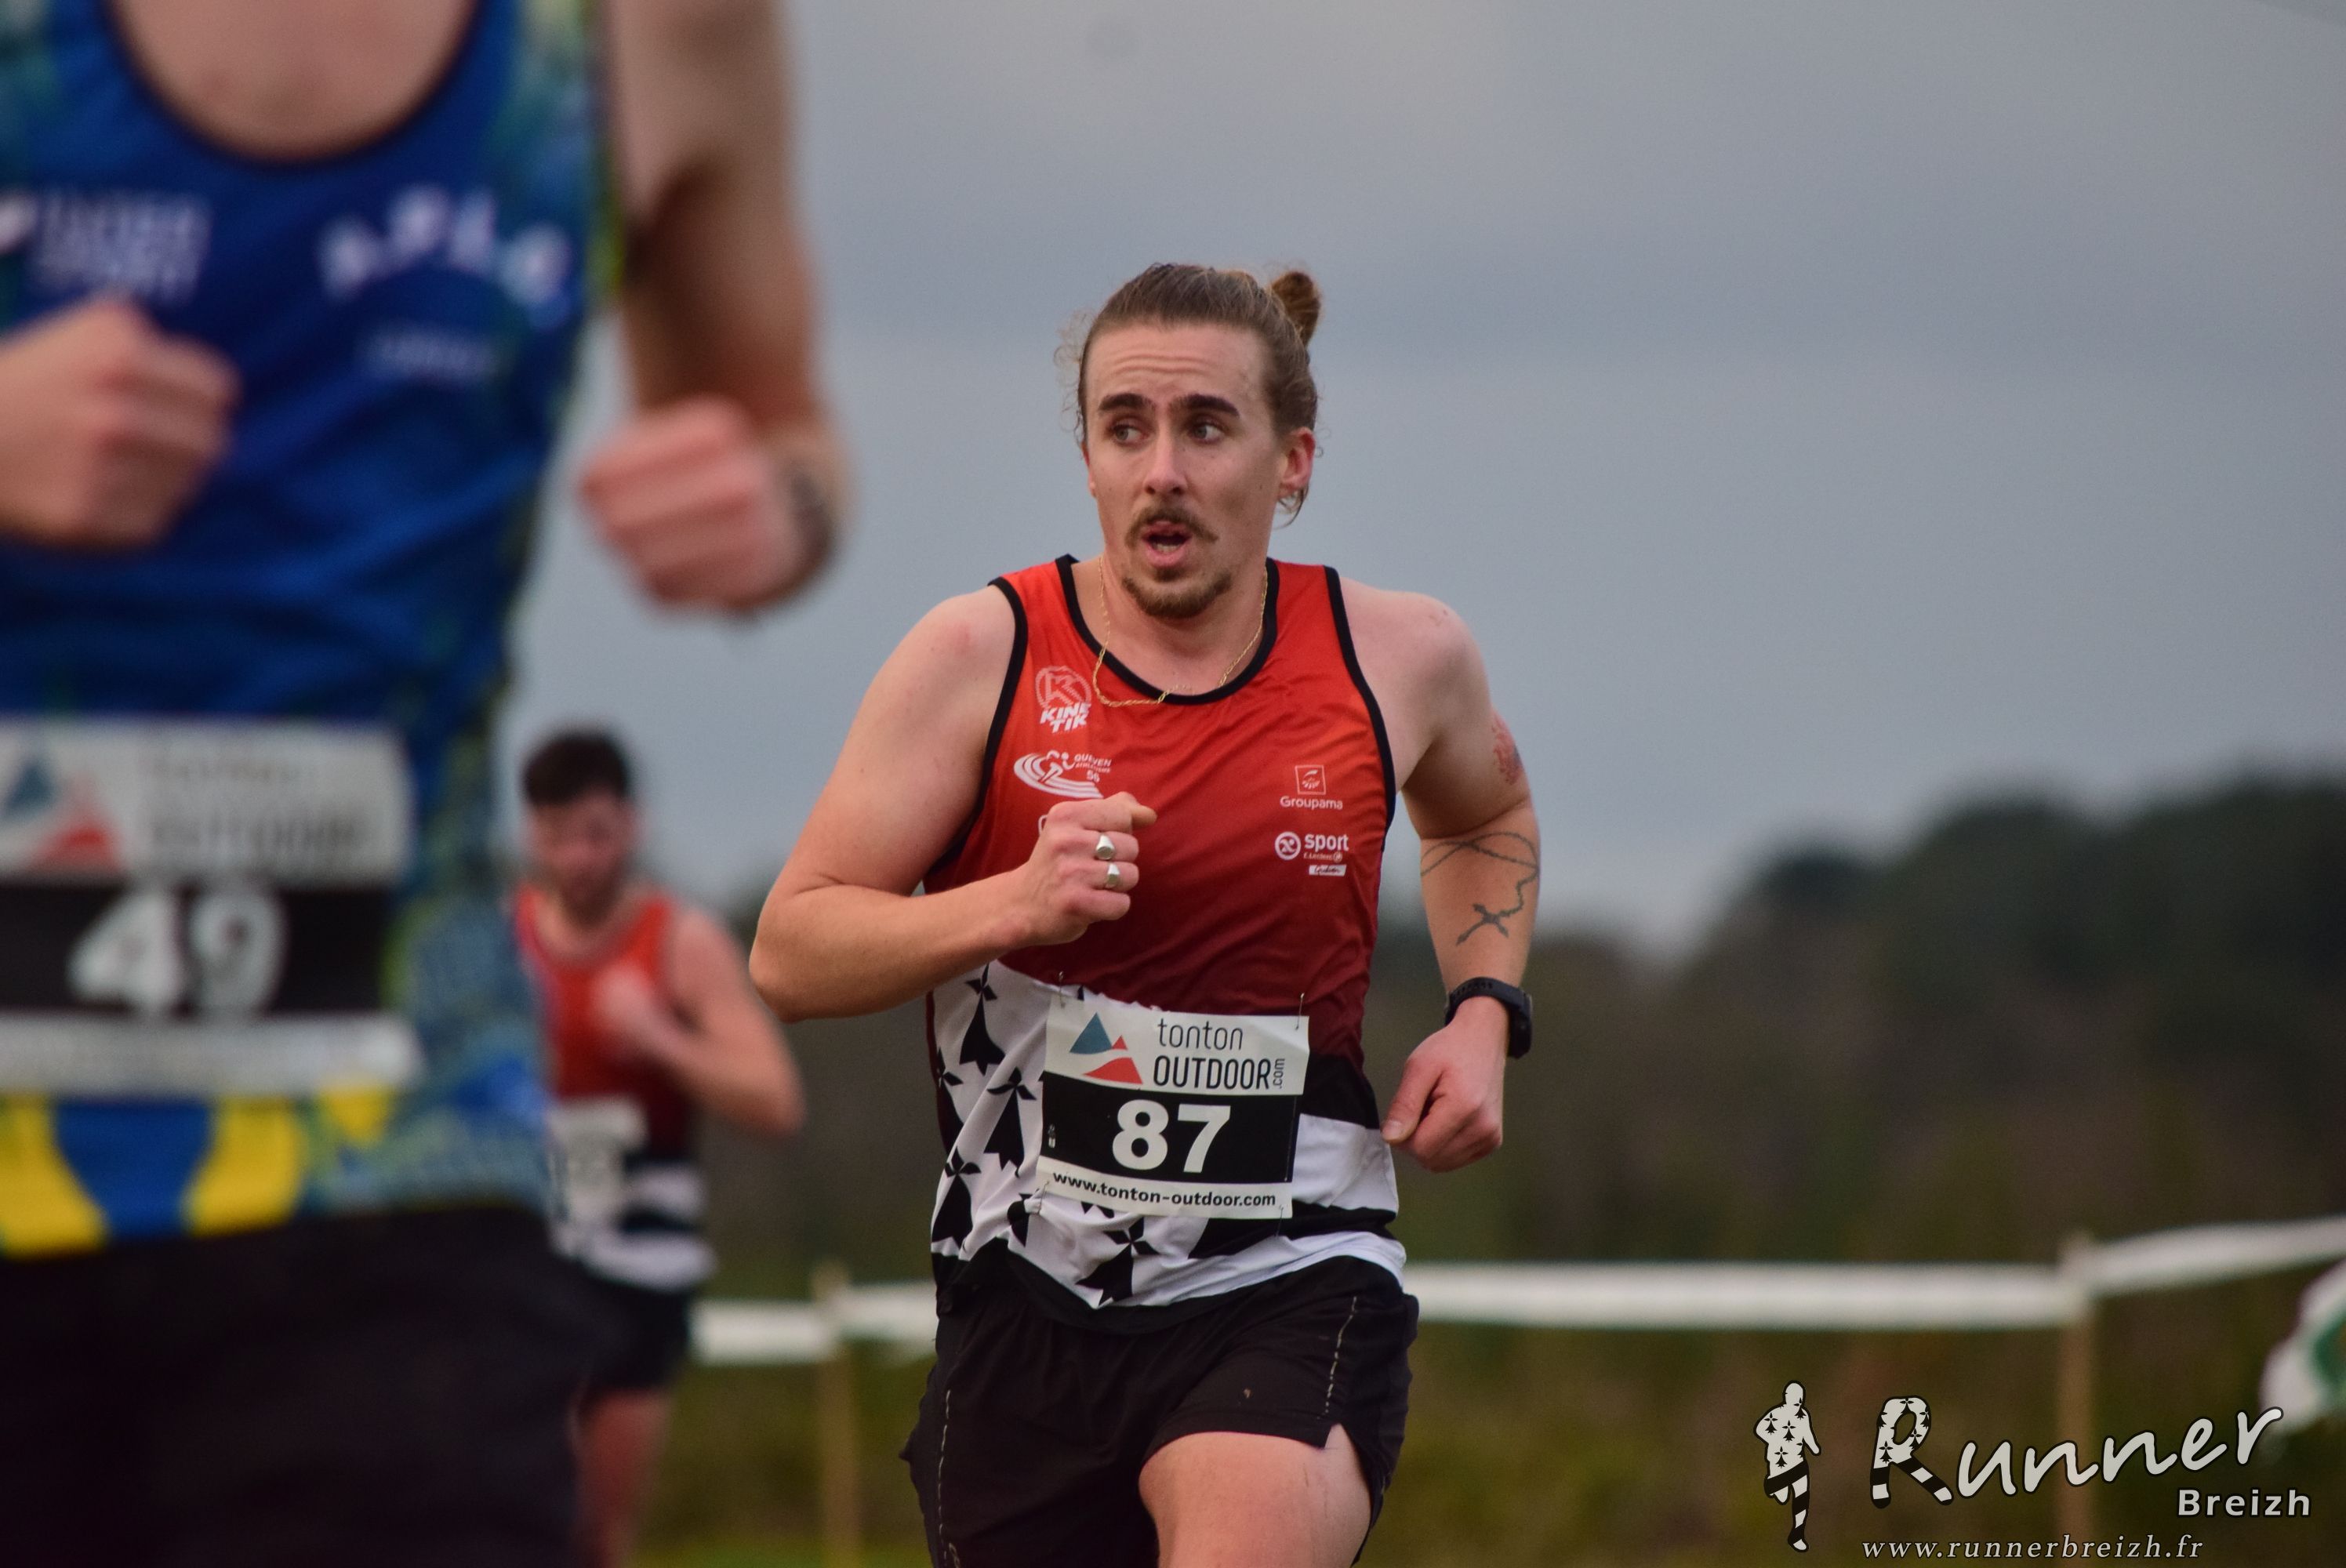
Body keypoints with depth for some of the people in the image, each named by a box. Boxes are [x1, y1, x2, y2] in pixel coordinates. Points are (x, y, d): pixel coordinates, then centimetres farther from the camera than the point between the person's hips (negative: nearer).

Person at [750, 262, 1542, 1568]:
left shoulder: (1403, 658, 2)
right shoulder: (981, 656, -4)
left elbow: (1486, 815, 26)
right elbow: (789, 953, -5)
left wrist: (1485, 1014, 8)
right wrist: (1017, 902, -22)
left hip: (1292, 1295, -1)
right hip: (1029, 1303, 1)